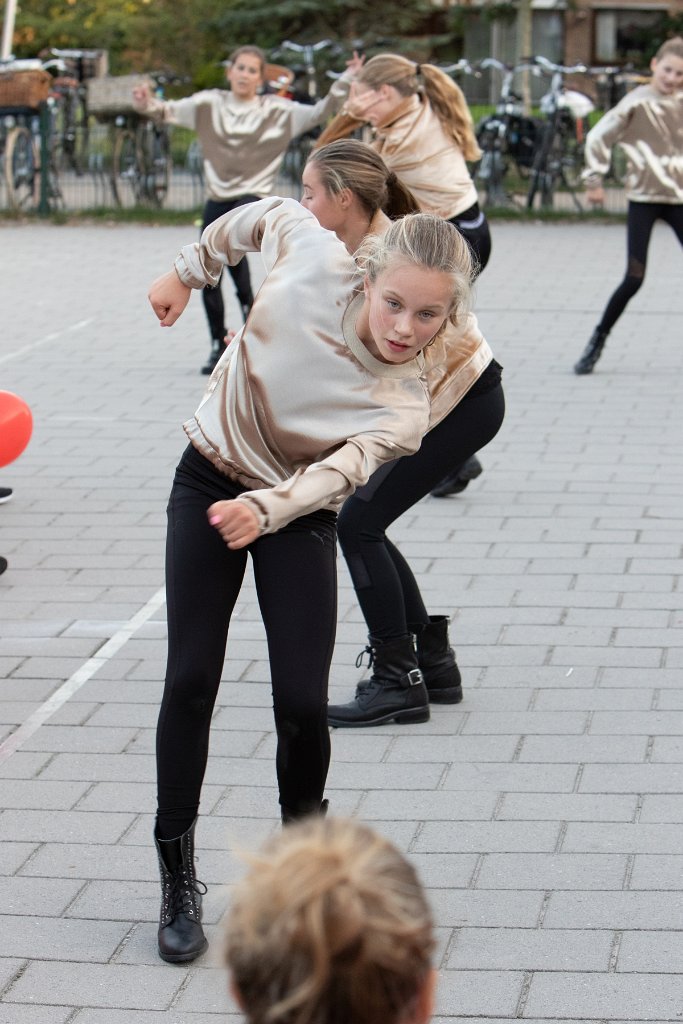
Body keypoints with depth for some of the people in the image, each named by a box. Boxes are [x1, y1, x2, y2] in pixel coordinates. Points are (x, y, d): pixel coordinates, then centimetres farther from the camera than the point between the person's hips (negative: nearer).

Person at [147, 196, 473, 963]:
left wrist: (264, 511, -56)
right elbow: (265, 214, 0)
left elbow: (334, 476, -37)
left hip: (298, 513, -1)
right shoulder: (316, 260, -22)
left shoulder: (404, 407, -23)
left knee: (302, 703, -10)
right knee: (191, 679, -6)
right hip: (208, 481, 1)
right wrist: (188, 273, 11)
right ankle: (177, 883, 5)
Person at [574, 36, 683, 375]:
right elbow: (598, 137, -7)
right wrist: (595, 179, -10)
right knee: (634, 279, -8)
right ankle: (597, 341, 7)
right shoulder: (637, 103, -8)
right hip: (644, 198, -4)